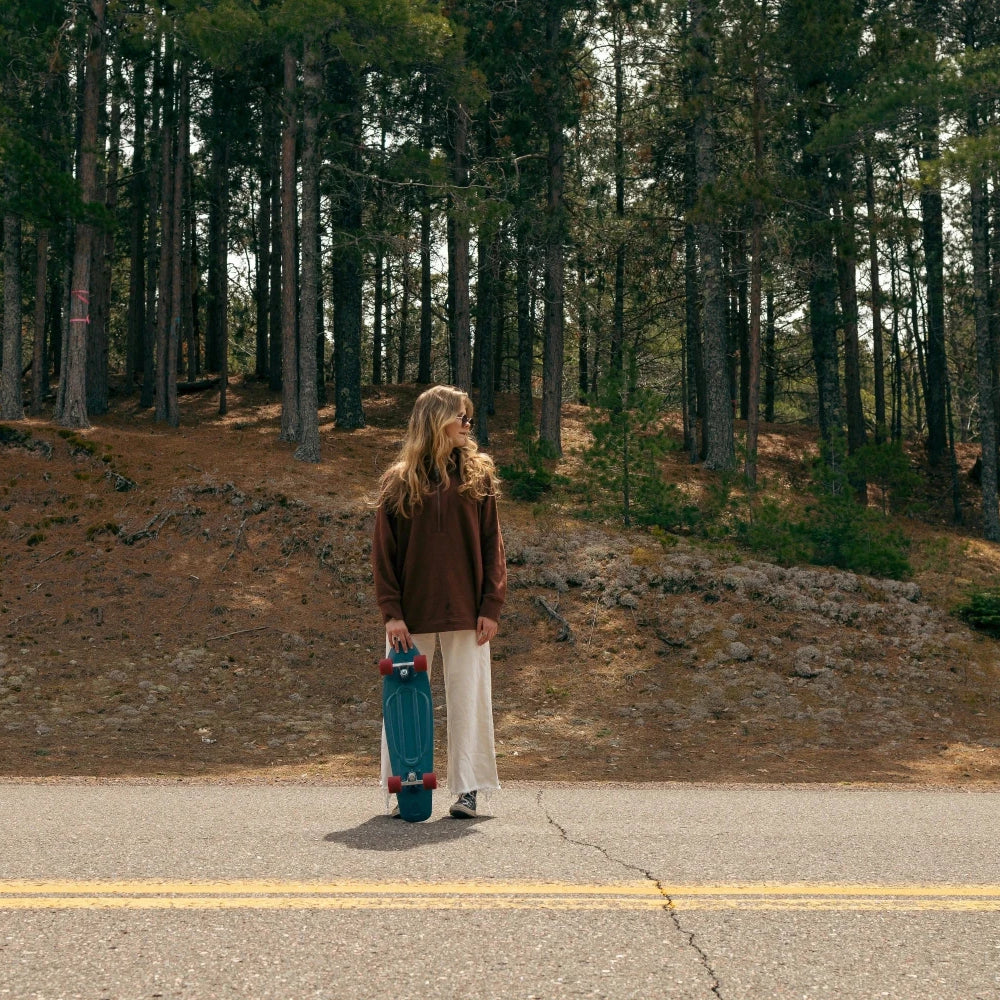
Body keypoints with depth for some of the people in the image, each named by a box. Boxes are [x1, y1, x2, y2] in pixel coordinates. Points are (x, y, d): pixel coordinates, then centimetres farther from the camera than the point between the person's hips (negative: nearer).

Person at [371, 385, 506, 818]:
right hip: (412, 614, 0)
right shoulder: (398, 482, 2)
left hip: (465, 613, 1)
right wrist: (391, 612, -9)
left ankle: (468, 789, 12)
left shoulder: (478, 476, 5)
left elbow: (492, 546, 3)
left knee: (468, 699, 4)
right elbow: (383, 552, 0)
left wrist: (491, 607, -5)